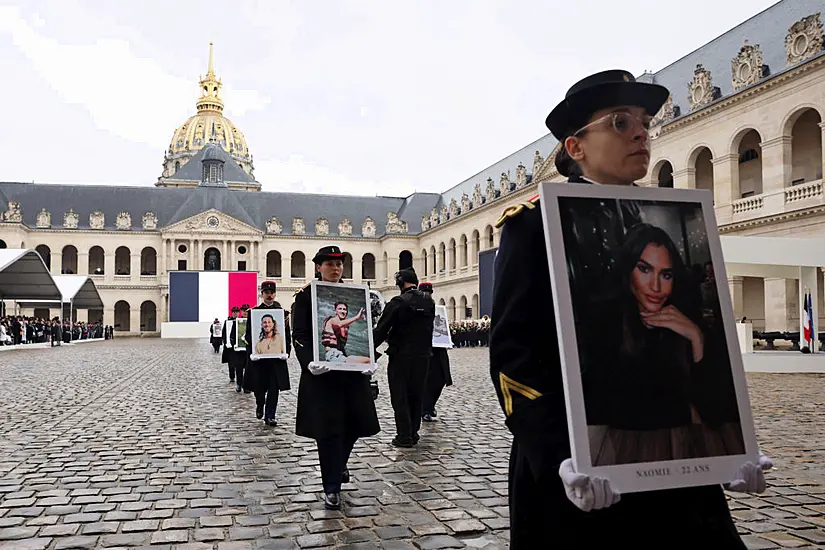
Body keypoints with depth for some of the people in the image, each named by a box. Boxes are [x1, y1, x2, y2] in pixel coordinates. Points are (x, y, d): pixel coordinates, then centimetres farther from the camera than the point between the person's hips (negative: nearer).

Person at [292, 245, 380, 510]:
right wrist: (309, 362, -22)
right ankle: (332, 488, 11)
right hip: (322, 372, -4)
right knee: (327, 429, -2)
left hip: (352, 371, 4)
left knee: (355, 423, 10)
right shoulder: (305, 295, -2)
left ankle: (338, 464, 41)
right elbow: (299, 336, -6)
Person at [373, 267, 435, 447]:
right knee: (417, 394, 15)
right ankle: (414, 432, 20)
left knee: (400, 396, 3)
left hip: (401, 355, -6)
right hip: (423, 354, 6)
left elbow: (381, 329, -15)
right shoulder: (429, 302, 5)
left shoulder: (398, 302, -14)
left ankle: (404, 435, 4)